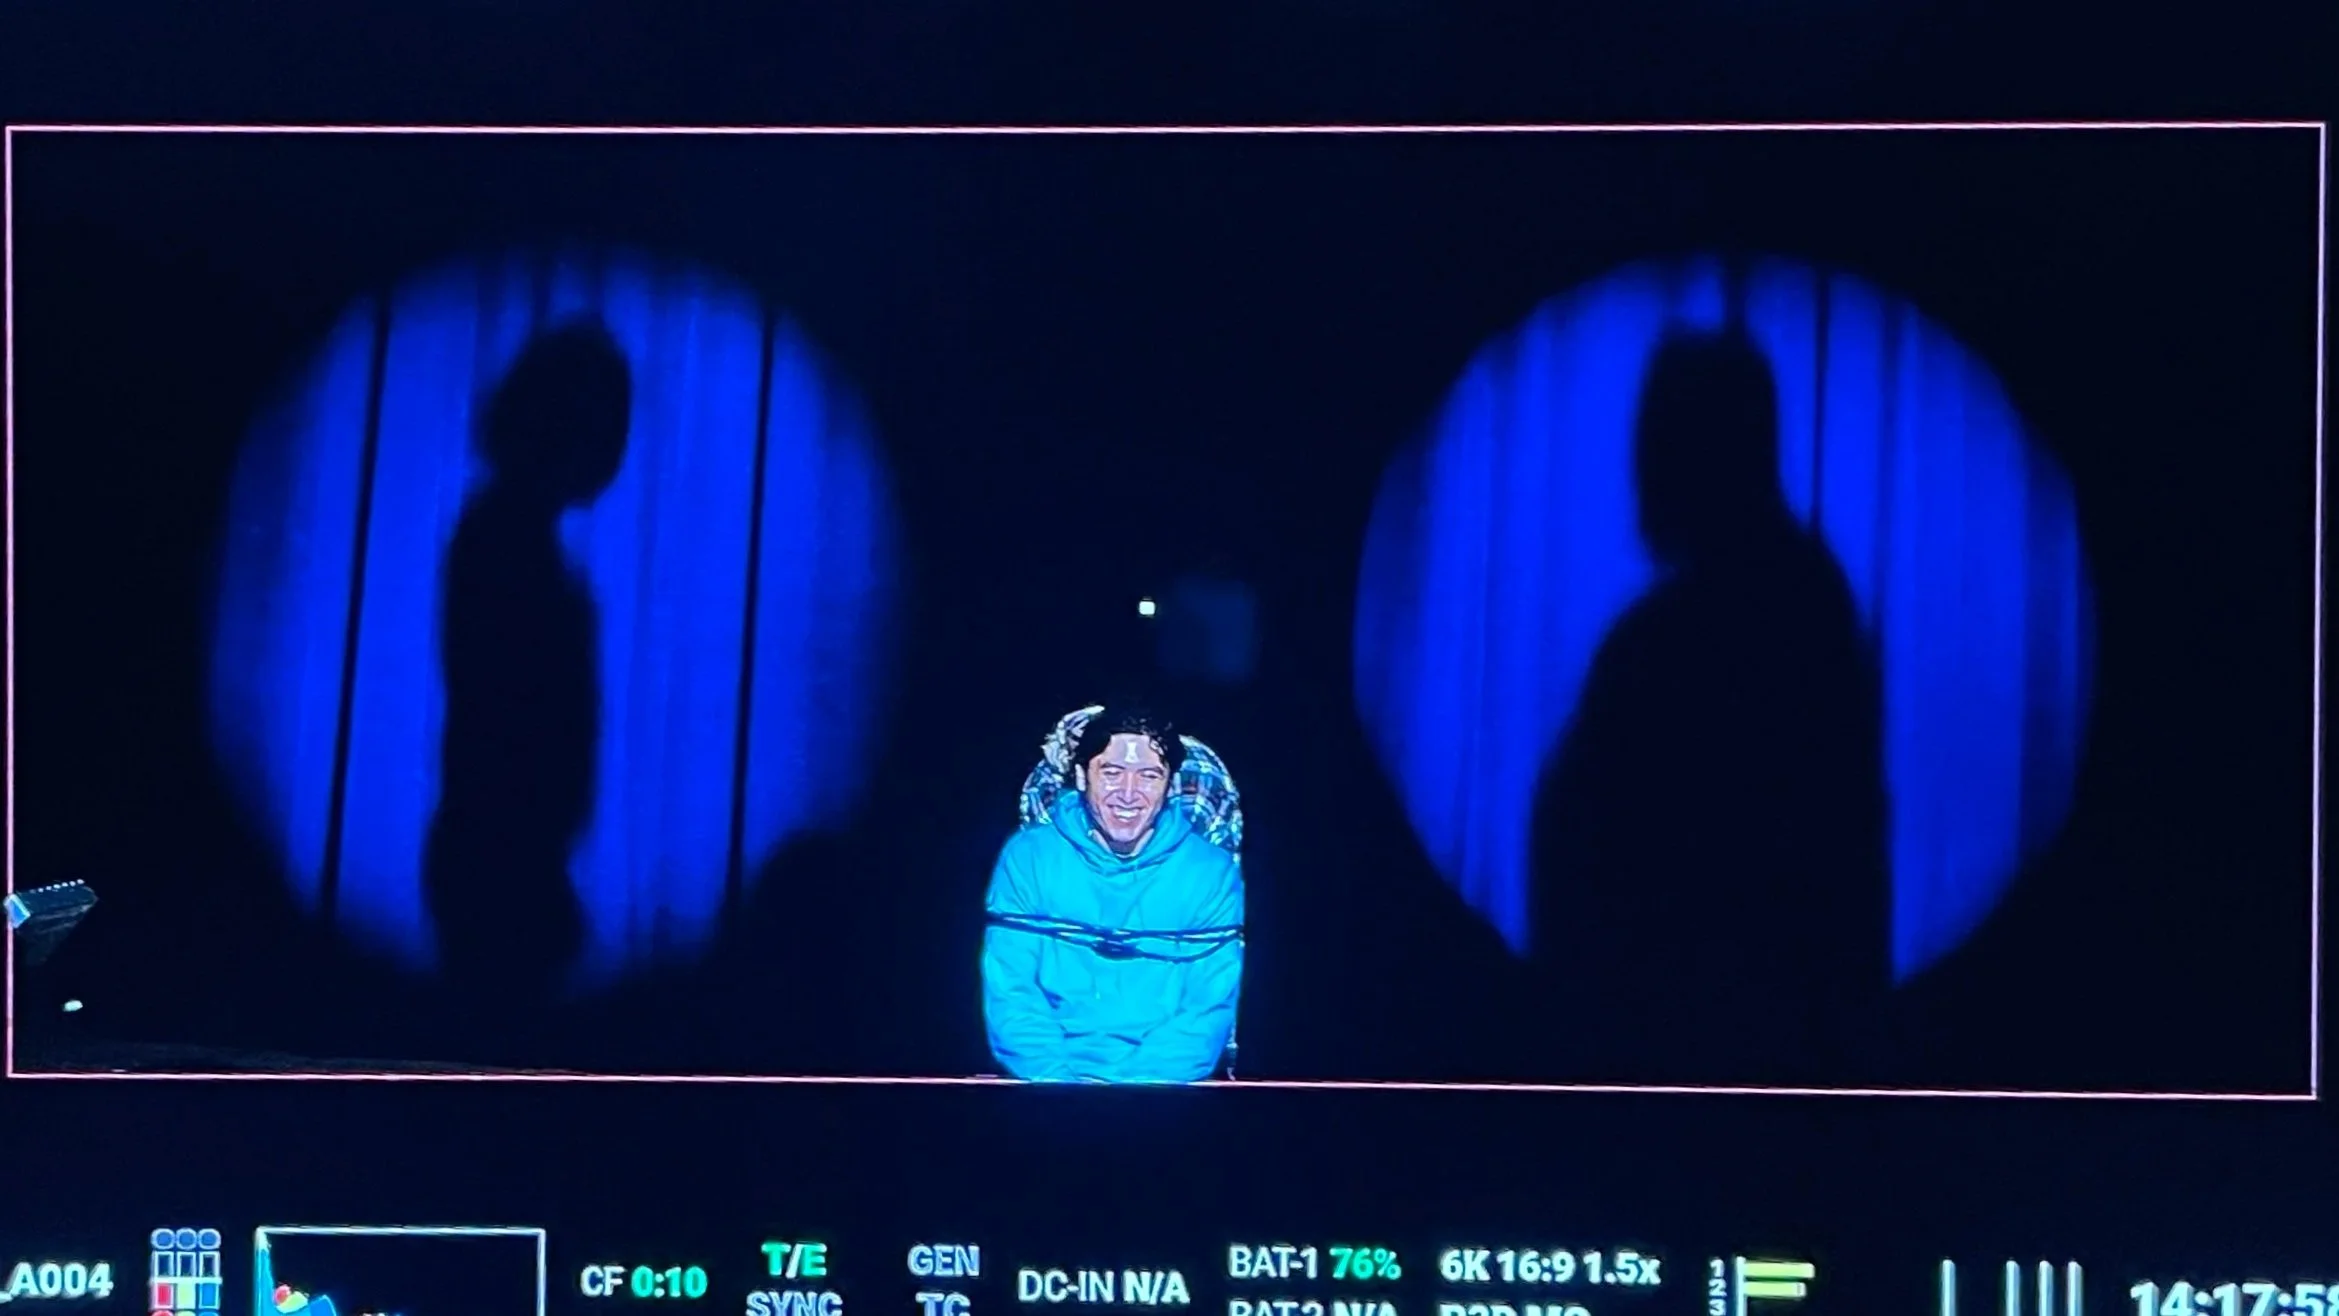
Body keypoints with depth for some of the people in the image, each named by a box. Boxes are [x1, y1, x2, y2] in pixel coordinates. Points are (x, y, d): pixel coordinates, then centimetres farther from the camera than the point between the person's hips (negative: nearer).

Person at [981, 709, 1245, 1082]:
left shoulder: (1213, 872, 2)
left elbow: (1211, 1007, -2)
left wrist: (1139, 1086, -17)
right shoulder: (1027, 856, 3)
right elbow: (1010, 993, -2)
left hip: (1162, 1092, 0)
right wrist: (1058, 1079, -18)